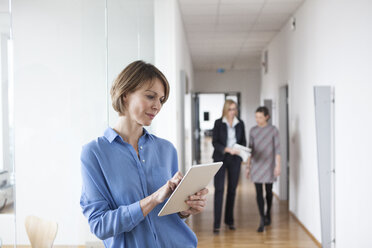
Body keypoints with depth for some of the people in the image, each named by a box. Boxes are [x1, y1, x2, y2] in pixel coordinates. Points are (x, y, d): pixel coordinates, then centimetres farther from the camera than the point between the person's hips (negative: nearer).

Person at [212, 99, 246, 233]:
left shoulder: (240, 123, 7)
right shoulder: (218, 123, -1)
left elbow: (243, 141, 12)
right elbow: (215, 142, -6)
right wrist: (227, 149, -21)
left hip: (235, 159, 3)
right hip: (220, 158, -3)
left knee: (232, 189, 8)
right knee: (219, 189, -8)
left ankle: (229, 220, 20)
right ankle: (216, 223, -7)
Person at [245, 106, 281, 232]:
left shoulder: (273, 130, -2)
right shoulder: (253, 130, 5)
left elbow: (277, 149, -4)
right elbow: (250, 149, 9)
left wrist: (278, 165, -9)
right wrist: (248, 166, 7)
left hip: (269, 164, -1)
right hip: (256, 164, 1)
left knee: (268, 190, 11)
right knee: (259, 192, -6)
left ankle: (268, 214, 32)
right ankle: (262, 220, -8)